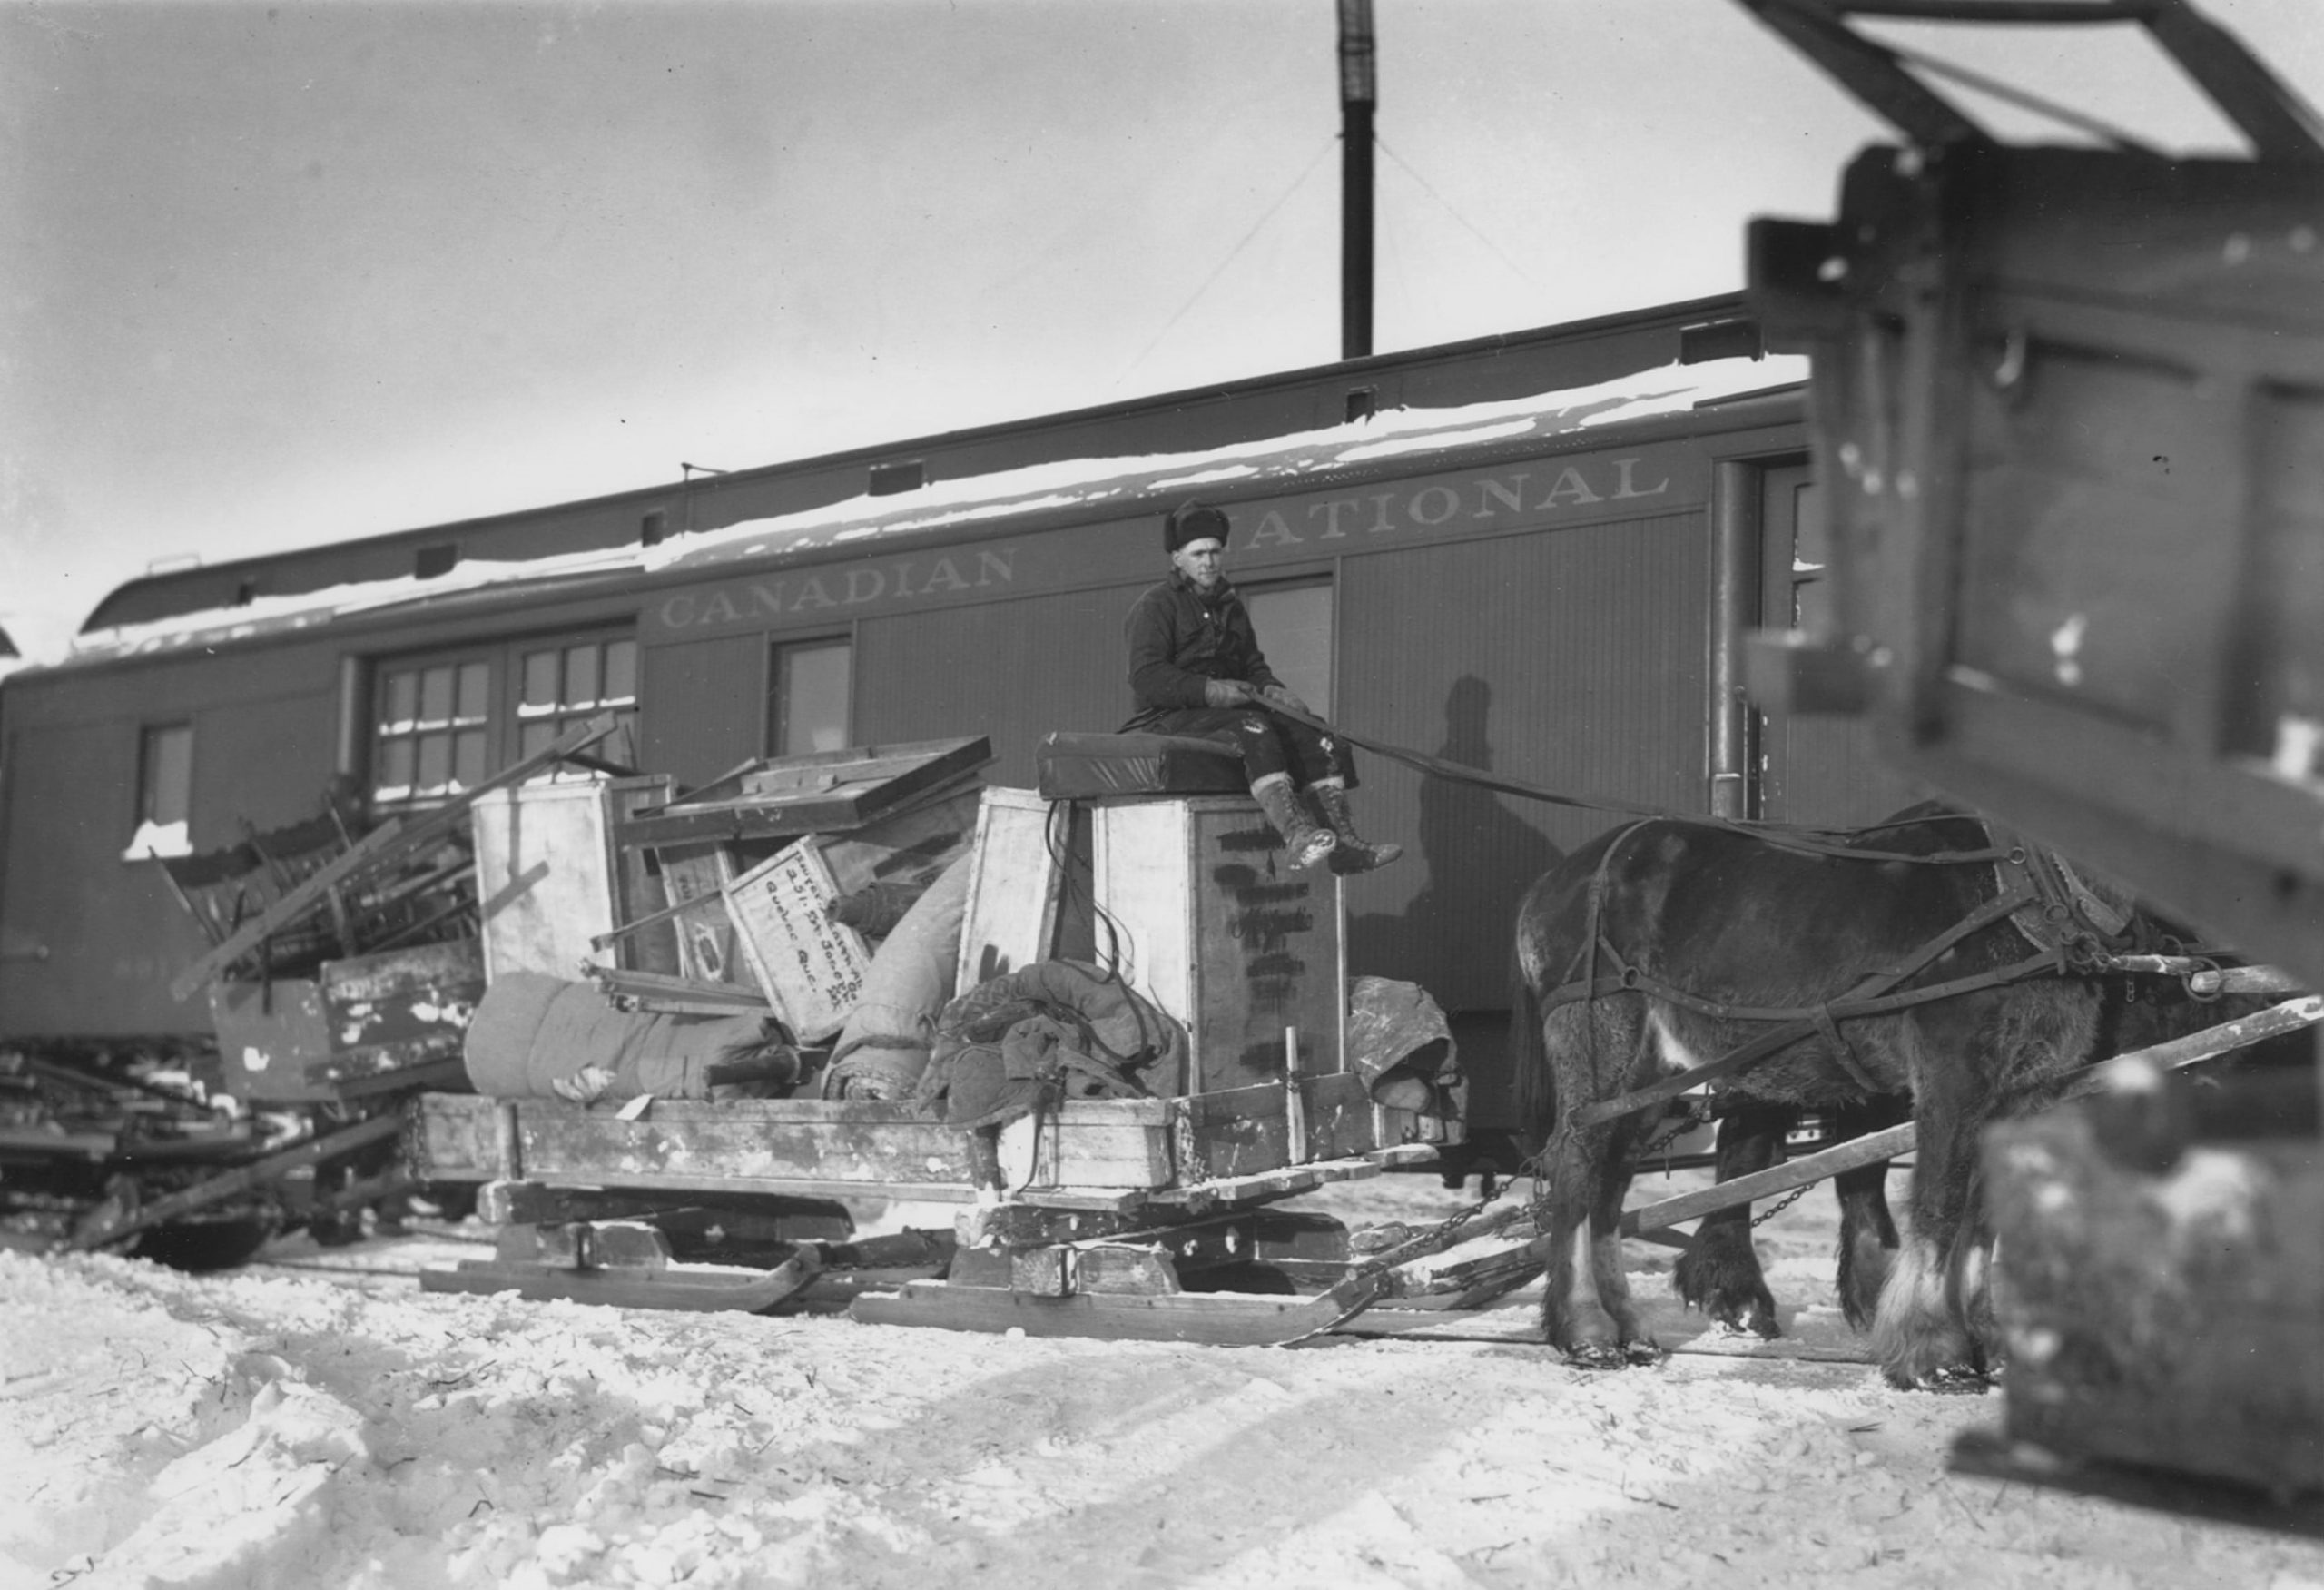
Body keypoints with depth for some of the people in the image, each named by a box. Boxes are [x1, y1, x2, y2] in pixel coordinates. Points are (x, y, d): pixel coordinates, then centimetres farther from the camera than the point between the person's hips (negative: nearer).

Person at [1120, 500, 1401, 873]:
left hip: (1229, 709, 7)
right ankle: (1297, 836, -54)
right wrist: (1208, 690, -25)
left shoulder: (1231, 608, 22)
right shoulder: (1155, 607, -3)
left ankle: (1344, 842, -26)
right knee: (1252, 727, -36)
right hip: (1171, 720, -7)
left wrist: (1270, 690, -5)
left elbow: (1253, 666, 20)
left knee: (1314, 734, -14)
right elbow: (1146, 679, -15)